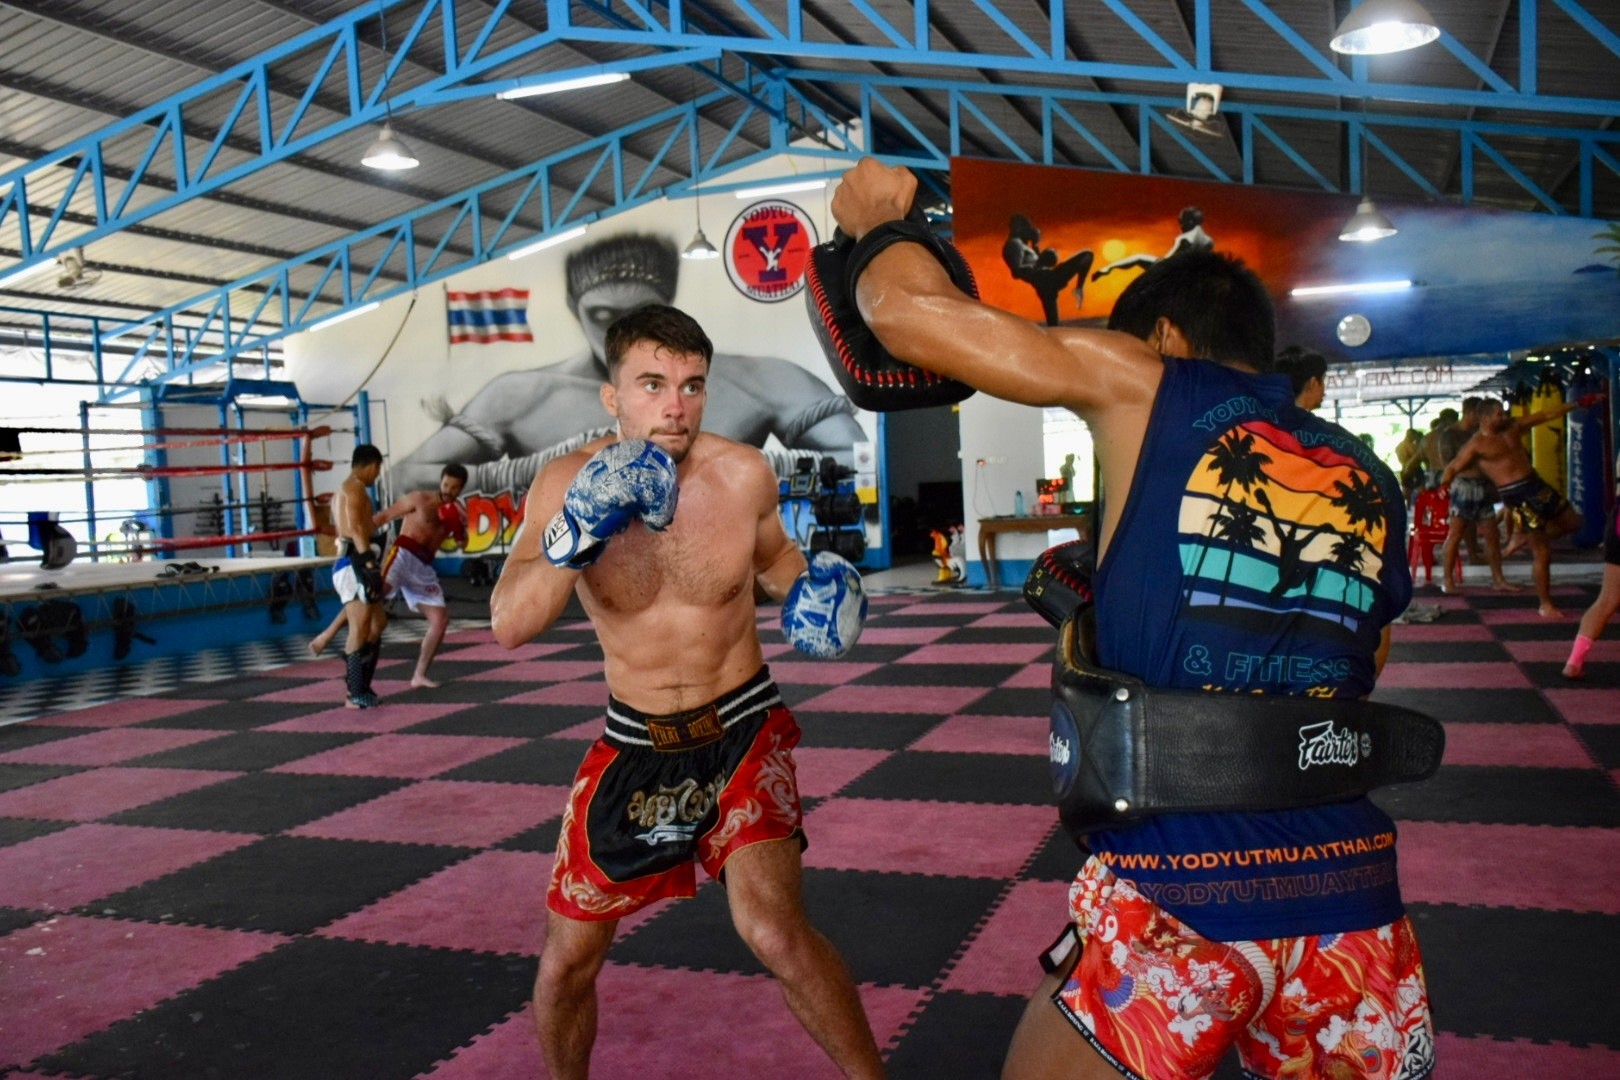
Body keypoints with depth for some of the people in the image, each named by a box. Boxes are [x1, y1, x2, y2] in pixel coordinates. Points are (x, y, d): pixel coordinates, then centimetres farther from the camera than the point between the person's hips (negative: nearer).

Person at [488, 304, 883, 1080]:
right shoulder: (565, 482, -13)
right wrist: (578, 534, -39)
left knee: (775, 933, -20)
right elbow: (509, 626, -24)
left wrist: (812, 591, -13)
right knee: (566, 961, 9)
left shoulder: (744, 474, -13)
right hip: (633, 744, 2)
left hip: (741, 729, -2)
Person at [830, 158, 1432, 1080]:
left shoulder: (1142, 384, 1)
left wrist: (878, 223, 21)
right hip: (1350, 894, 5)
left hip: (1175, 895, -4)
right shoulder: (1374, 484, 14)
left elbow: (904, 310, -2)